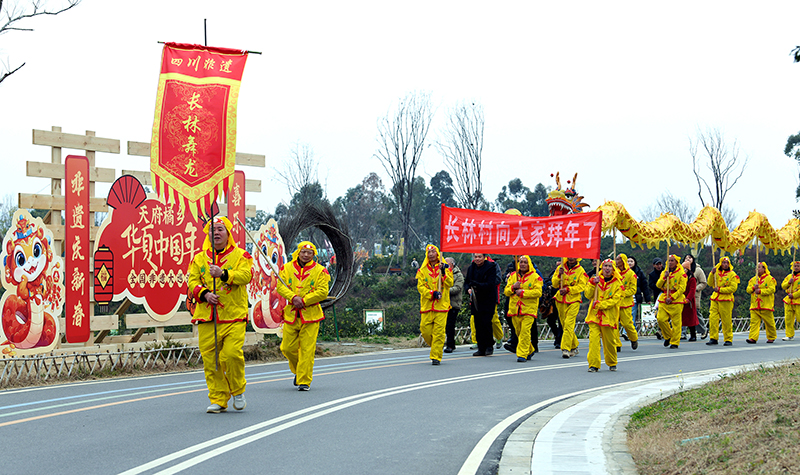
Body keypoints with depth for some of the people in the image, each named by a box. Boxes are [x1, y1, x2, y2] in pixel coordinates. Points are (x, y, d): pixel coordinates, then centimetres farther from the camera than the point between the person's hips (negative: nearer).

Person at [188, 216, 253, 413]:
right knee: (210, 358, 0)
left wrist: (224, 274, -24)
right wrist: (204, 294, -10)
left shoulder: (240, 255, 7)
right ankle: (218, 400, 10)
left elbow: (246, 275, -9)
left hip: (234, 317, -3)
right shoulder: (199, 258, 15)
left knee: (232, 354, -15)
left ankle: (238, 391, 10)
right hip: (207, 317, 3)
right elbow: (192, 281, 9)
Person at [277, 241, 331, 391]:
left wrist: (303, 300, -15)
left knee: (307, 349, -6)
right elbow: (280, 286, -2)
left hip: (310, 315, -2)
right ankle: (298, 371, 31)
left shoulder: (320, 271, 1)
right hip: (291, 314, 2)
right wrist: (293, 297, -19)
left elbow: (323, 292, -7)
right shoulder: (287, 268, 7)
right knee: (288, 348, 5)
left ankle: (304, 381, 1)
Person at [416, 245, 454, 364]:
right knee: (425, 330, -1)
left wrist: (444, 273, -19)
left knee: (439, 331, -8)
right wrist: (432, 293, -13)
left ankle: (436, 356, -4)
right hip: (427, 304, 2)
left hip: (441, 305, -2)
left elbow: (450, 283, -4)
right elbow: (420, 286, 2)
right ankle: (436, 346, 26)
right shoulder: (422, 270, 9)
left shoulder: (445, 268, 7)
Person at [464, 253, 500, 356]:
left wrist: (476, 284, -28)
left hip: (488, 300, -5)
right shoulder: (471, 268, 10)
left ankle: (489, 346, 2)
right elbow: (466, 282, 17)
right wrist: (468, 289, -6)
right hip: (475, 300, 5)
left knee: (486, 322, -13)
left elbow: (490, 284, -16)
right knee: (478, 324, 3)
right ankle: (481, 349, 8)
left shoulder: (491, 267, -8)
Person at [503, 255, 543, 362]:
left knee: (525, 331, -14)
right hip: (515, 309, 5)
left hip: (529, 309, -5)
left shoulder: (535, 277, 0)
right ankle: (529, 351, 28)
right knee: (519, 332, 9)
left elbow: (538, 292, -10)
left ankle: (522, 354, -11)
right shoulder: (513, 276, 13)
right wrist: (513, 287, -8)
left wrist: (523, 292, -15)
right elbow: (506, 292, 13)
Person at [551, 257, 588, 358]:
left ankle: (566, 349, -16)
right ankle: (574, 347, 25)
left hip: (573, 301, -4)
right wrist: (559, 275, -13)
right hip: (561, 301, 4)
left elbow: (581, 286, -9)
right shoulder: (560, 268, 6)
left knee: (569, 324, -15)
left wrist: (568, 289, -18)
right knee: (564, 324, 10)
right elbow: (554, 284, 5)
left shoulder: (580, 270, -3)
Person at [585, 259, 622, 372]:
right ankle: (593, 365, -10)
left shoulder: (618, 284, 1)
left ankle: (612, 363, 28)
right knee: (594, 339, -12)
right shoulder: (596, 279, 9)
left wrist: (599, 304, -16)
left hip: (609, 316, -1)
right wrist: (593, 284, -12)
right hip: (594, 315, 1)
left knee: (609, 341, 7)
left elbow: (615, 300, -8)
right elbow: (588, 295, 3)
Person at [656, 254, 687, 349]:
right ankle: (668, 336, 15)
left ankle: (675, 342, 5)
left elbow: (682, 288, -7)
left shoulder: (681, 273, -2)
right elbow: (658, 285, 6)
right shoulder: (664, 272, 13)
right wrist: (664, 277, -10)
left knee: (676, 322, -4)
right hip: (664, 299, 4)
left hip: (676, 300, -4)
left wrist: (671, 298, -14)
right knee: (660, 319, -7)